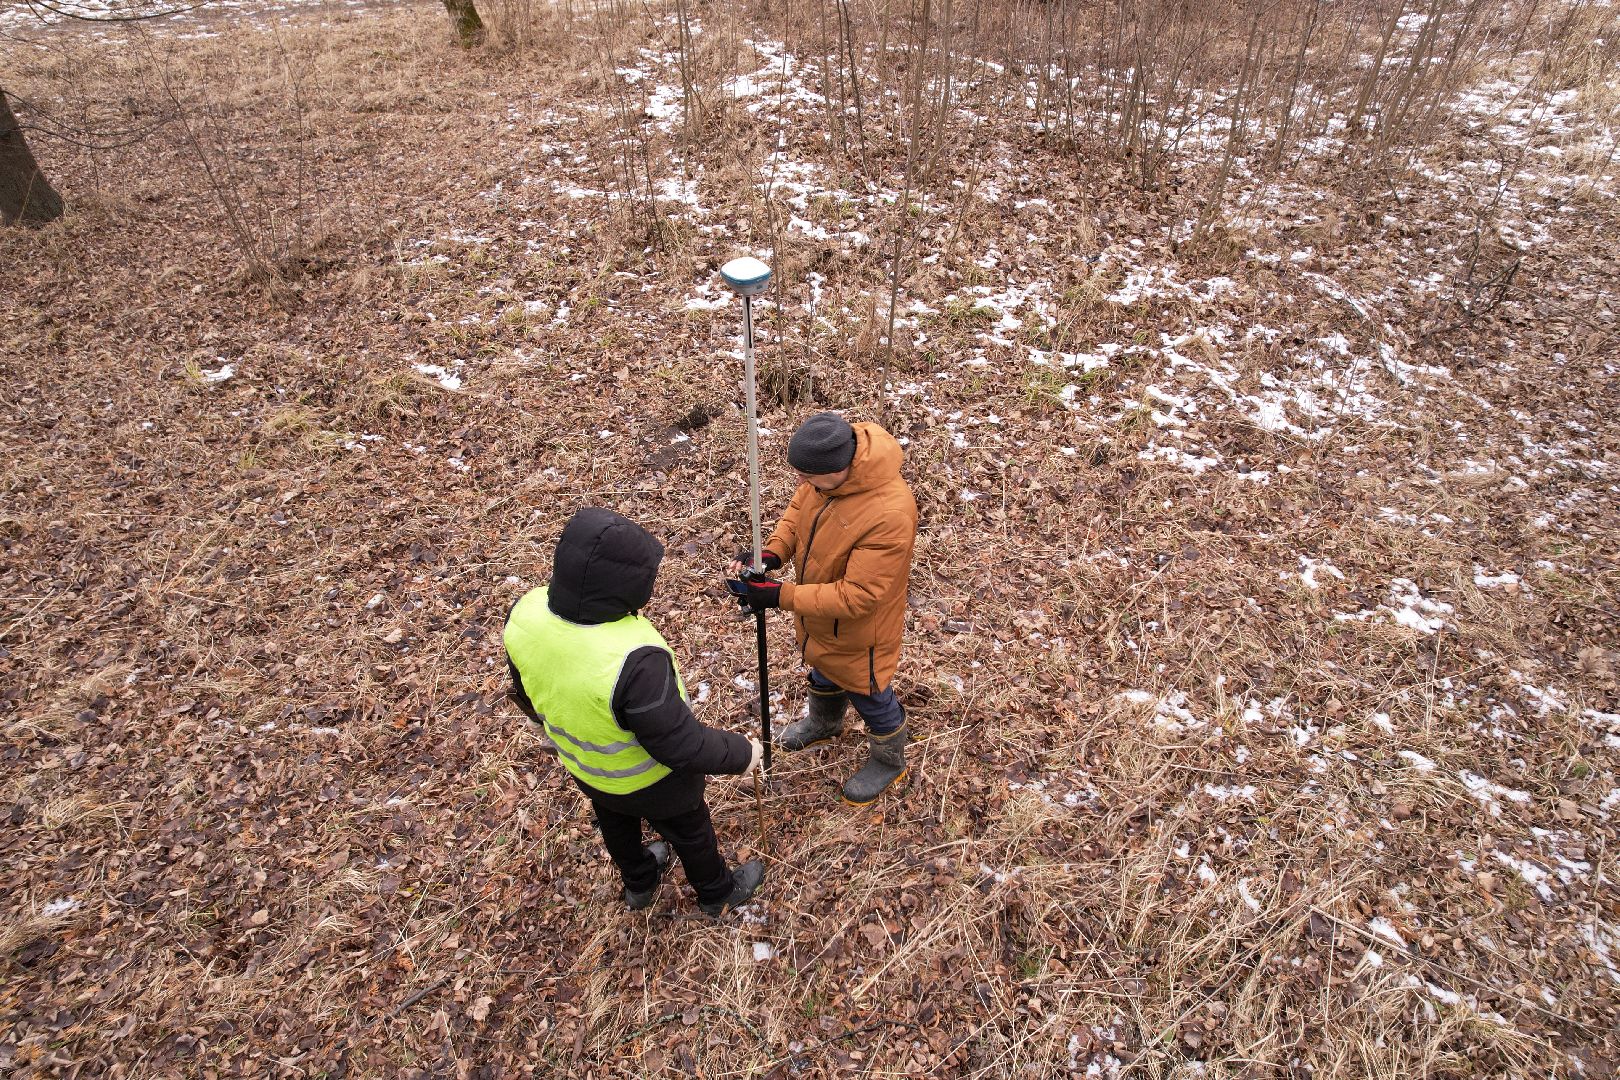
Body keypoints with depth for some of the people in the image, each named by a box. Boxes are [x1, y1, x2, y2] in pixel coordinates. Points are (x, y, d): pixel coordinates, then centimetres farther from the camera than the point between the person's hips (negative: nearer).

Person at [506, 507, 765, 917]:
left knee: (616, 825, 35)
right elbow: (682, 746, -32)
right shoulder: (634, 662, -47)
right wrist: (741, 753, -14)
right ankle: (718, 893, 56)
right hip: (650, 781, -5)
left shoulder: (526, 614, -26)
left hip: (582, 766, 5)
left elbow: (528, 692, -5)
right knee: (689, 832, 27)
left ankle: (638, 883, 64)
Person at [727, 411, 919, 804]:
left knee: (868, 694, 20)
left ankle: (889, 761, 50)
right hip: (818, 615, 7)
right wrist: (772, 553, -18)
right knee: (823, 671, 33)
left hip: (858, 628, -7)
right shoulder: (828, 466, -20)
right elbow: (799, 508, -1)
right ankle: (824, 723, 65)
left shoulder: (890, 514, -42)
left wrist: (782, 596, -32)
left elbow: (856, 597, -34)